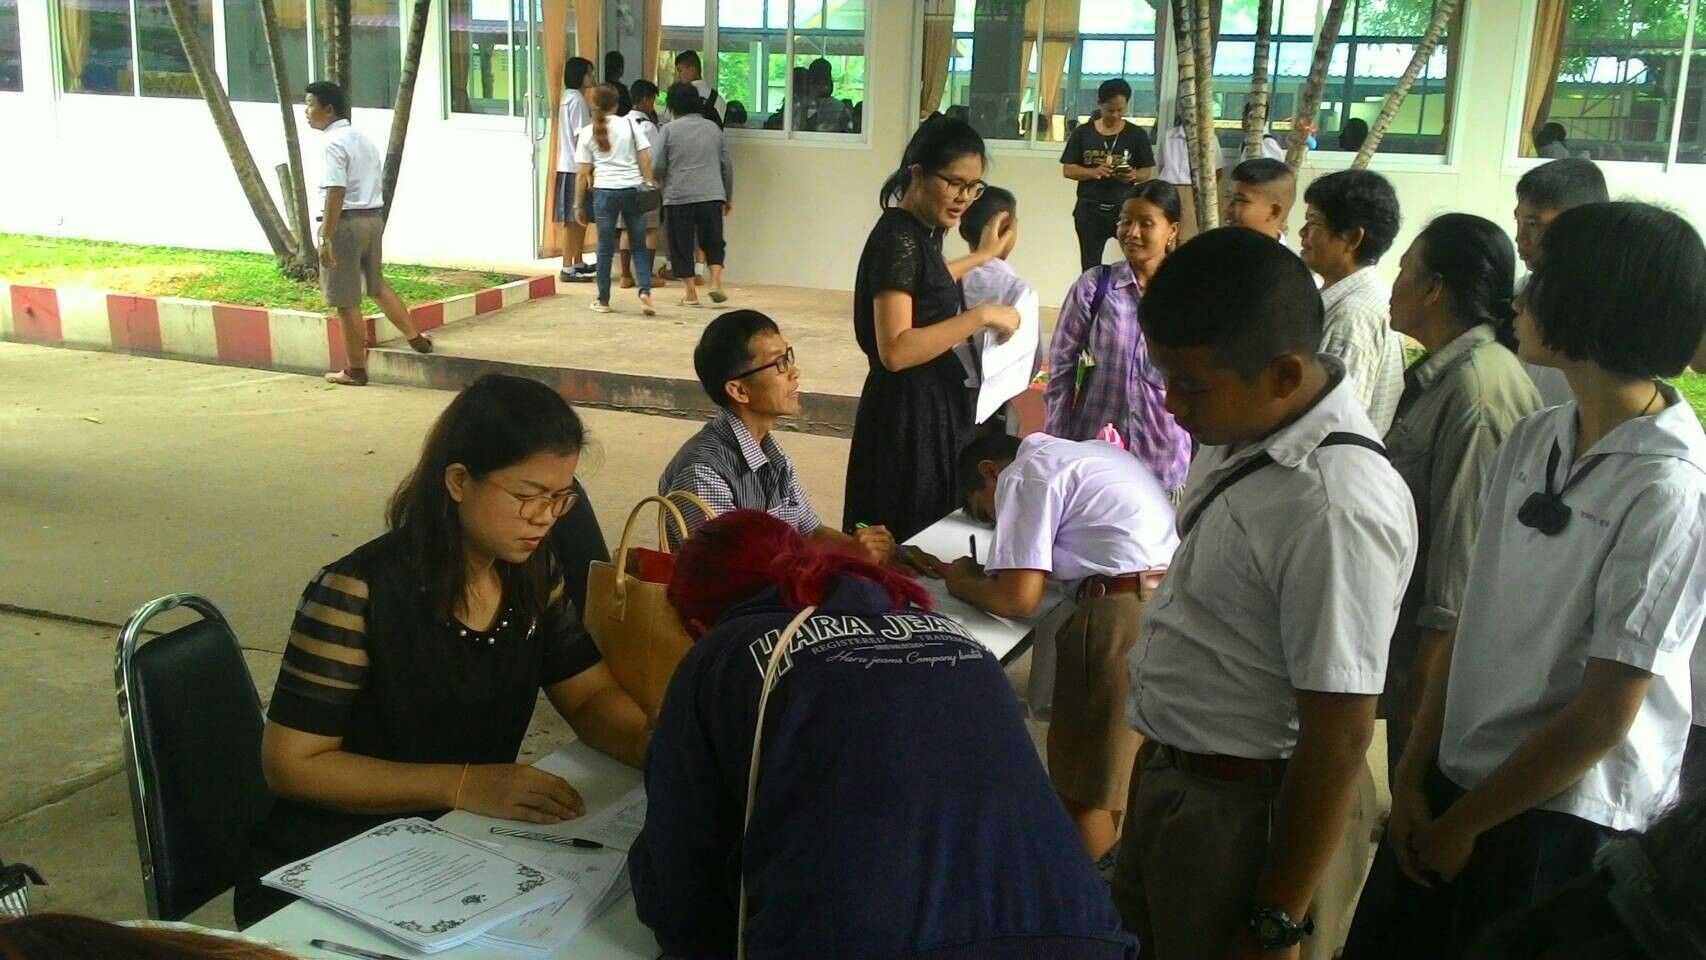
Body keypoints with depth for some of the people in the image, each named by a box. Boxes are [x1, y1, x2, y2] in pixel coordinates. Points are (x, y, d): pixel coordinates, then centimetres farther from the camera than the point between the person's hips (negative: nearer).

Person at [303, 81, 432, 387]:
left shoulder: (334, 143, -14)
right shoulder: (364, 140, 14)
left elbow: (335, 193, -22)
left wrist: (326, 238, -22)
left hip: (346, 223, -9)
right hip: (374, 218, 9)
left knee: (346, 301, 1)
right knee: (377, 285, 24)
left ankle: (355, 370, 8)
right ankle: (416, 338, 27)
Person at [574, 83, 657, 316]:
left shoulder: (587, 133, 4)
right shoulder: (630, 125, 4)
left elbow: (582, 174, 3)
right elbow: (645, 160, -1)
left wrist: (578, 205, 8)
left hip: (605, 192, 0)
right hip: (633, 190, 0)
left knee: (605, 248, 7)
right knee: (640, 245, 8)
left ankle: (603, 301, 13)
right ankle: (645, 291, -8)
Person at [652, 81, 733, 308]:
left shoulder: (669, 130, -2)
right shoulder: (713, 128, 8)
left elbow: (657, 166, -4)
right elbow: (727, 166, 11)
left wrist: (665, 183, 19)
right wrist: (728, 197, 22)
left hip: (678, 197, -2)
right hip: (712, 196, 3)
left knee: (682, 247, 7)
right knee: (713, 242, 16)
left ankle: (690, 293, 8)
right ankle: (716, 283, 0)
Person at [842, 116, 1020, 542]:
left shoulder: (921, 230, 9)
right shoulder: (899, 238, -19)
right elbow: (895, 350, -28)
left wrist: (983, 257, 37)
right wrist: (981, 316, -25)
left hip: (934, 404, 10)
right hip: (908, 414, -10)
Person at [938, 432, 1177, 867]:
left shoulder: (1023, 475, -1)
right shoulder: (1090, 454, 25)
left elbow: (1018, 599, -9)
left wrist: (961, 583, 10)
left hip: (1124, 616, -9)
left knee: (1083, 783, 7)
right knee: (1121, 764, 24)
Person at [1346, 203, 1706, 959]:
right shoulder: (1536, 439, 0)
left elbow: (1602, 717, -17)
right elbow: (1473, 619, 3)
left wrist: (1463, 823, -8)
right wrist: (1414, 777, -1)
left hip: (1563, 822, -5)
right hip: (1454, 777, 6)